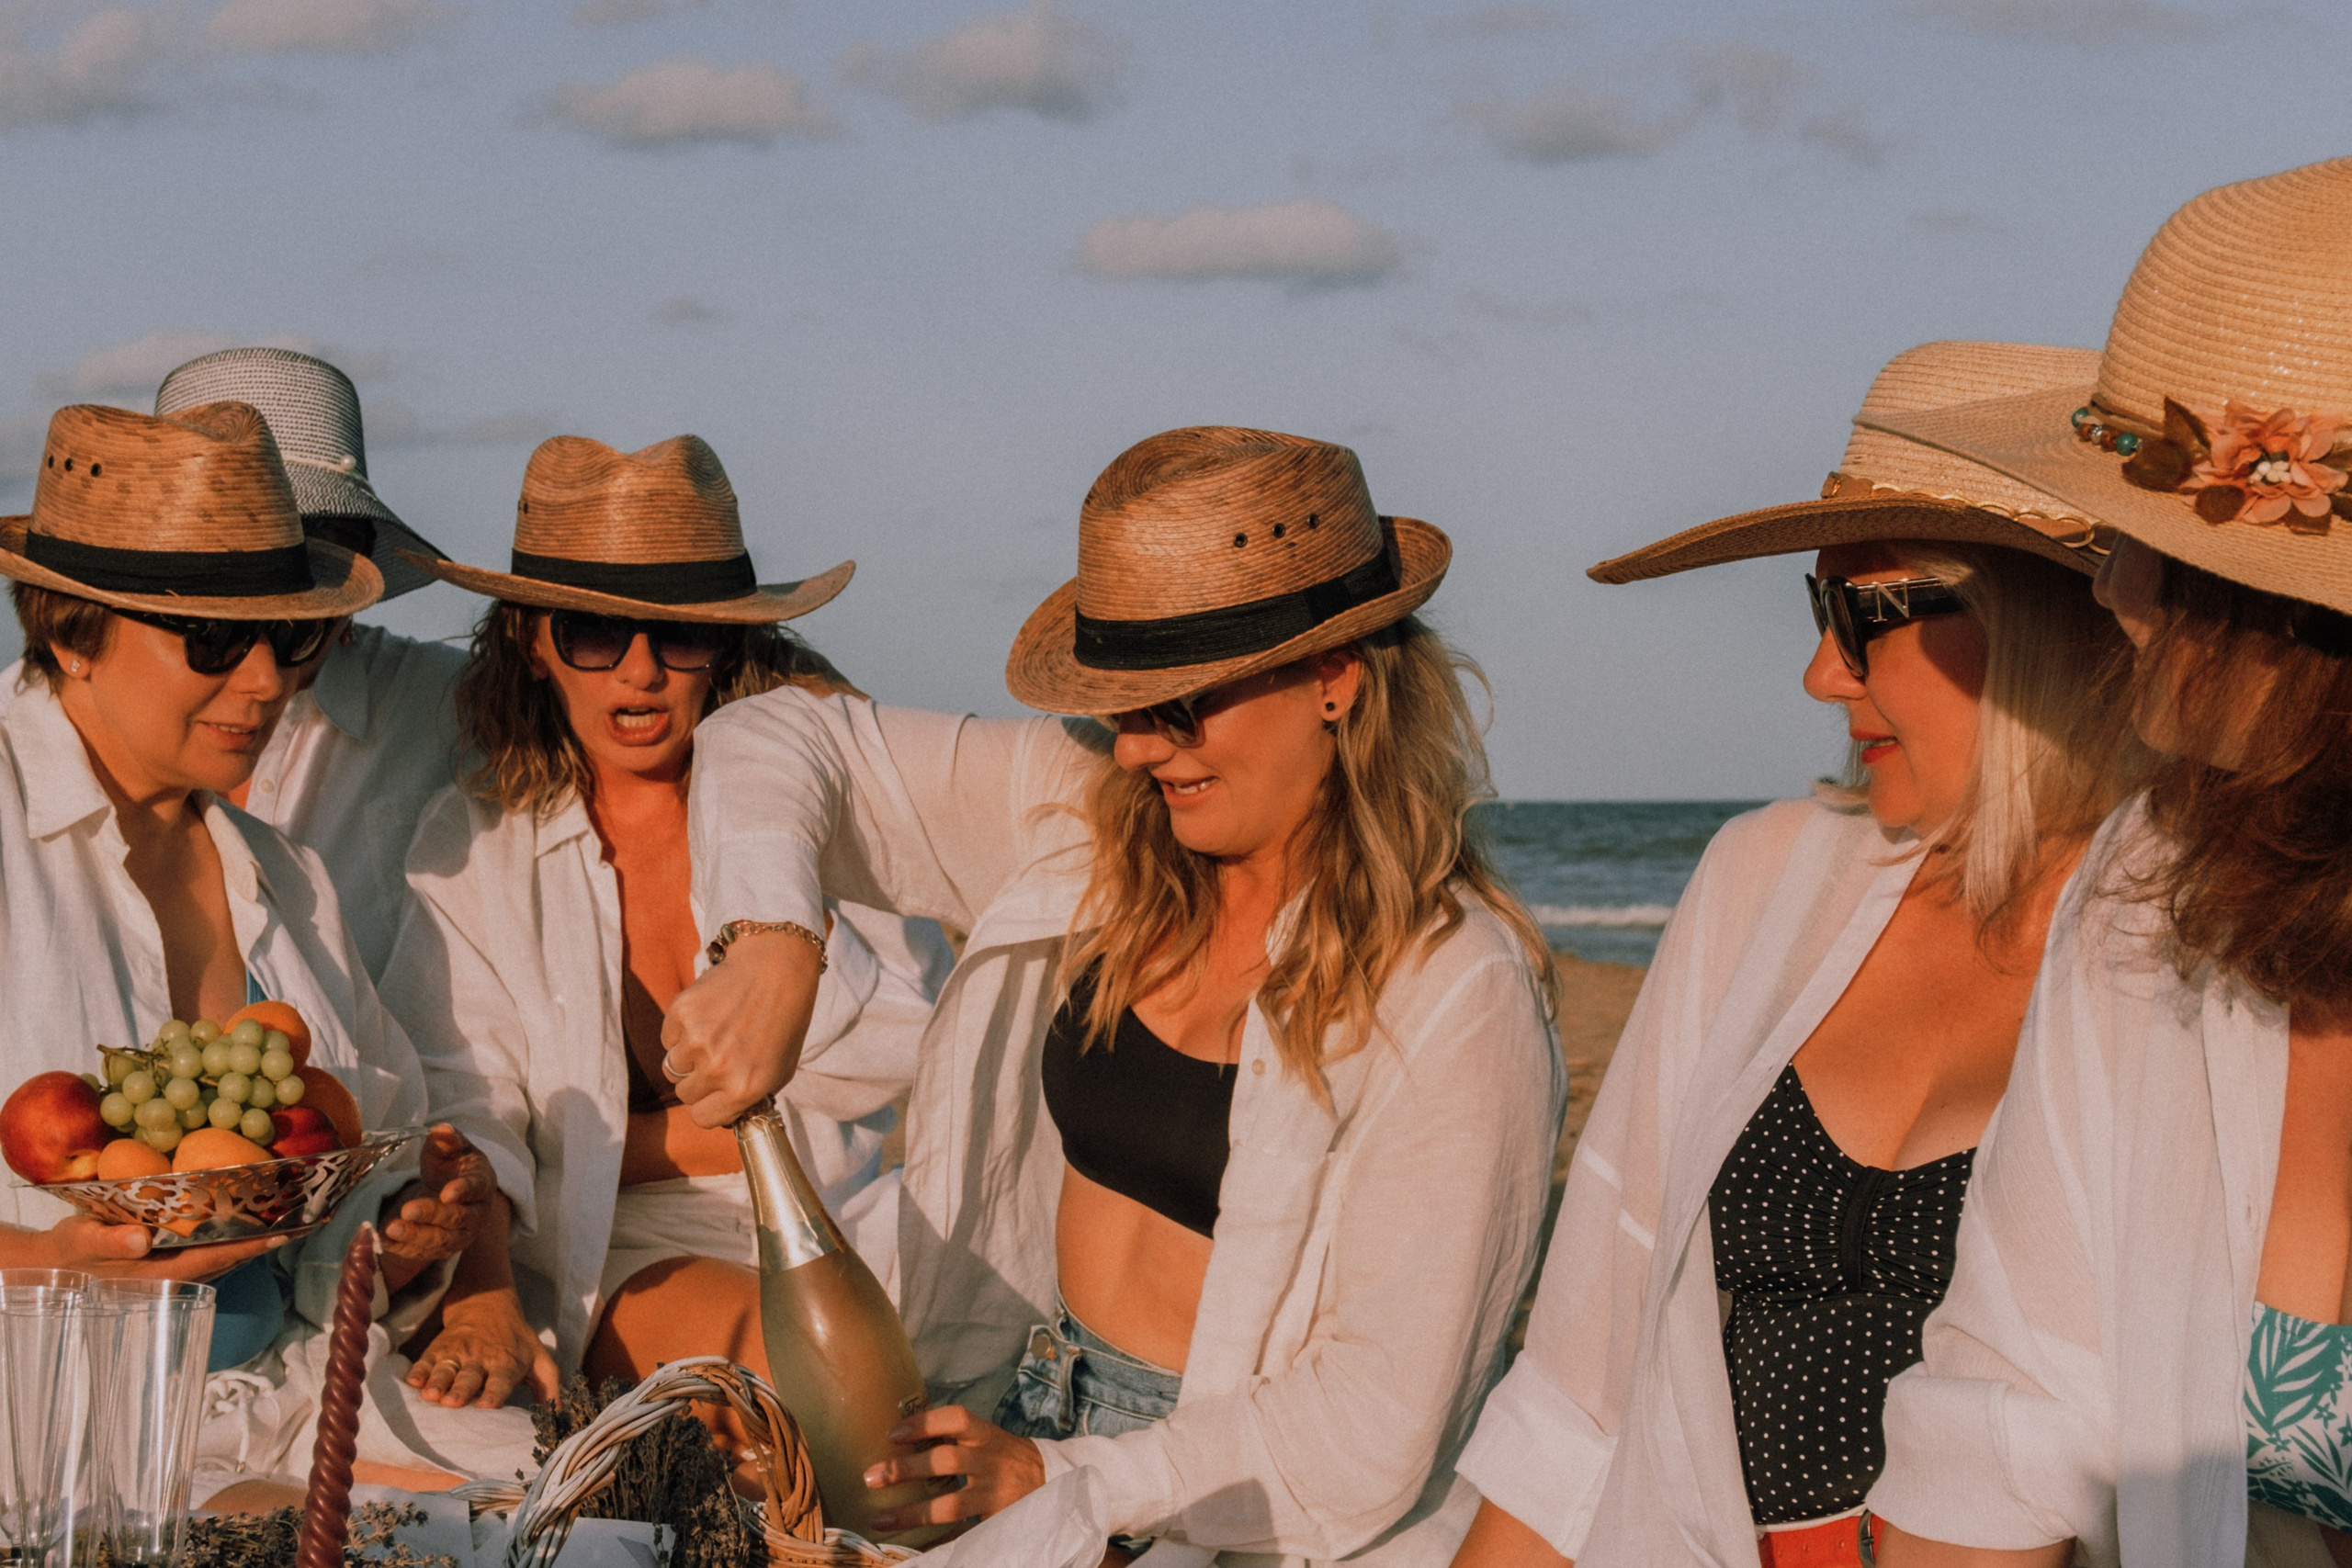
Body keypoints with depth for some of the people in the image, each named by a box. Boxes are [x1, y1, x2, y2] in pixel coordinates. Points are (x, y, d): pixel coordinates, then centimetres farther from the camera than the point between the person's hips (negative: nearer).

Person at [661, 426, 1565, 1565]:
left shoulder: (1458, 999, -15)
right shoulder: (1080, 817, 1)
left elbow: (1371, 1427, -15)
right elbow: (774, 741, 8)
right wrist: (771, 942, -12)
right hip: (1022, 1410, 6)